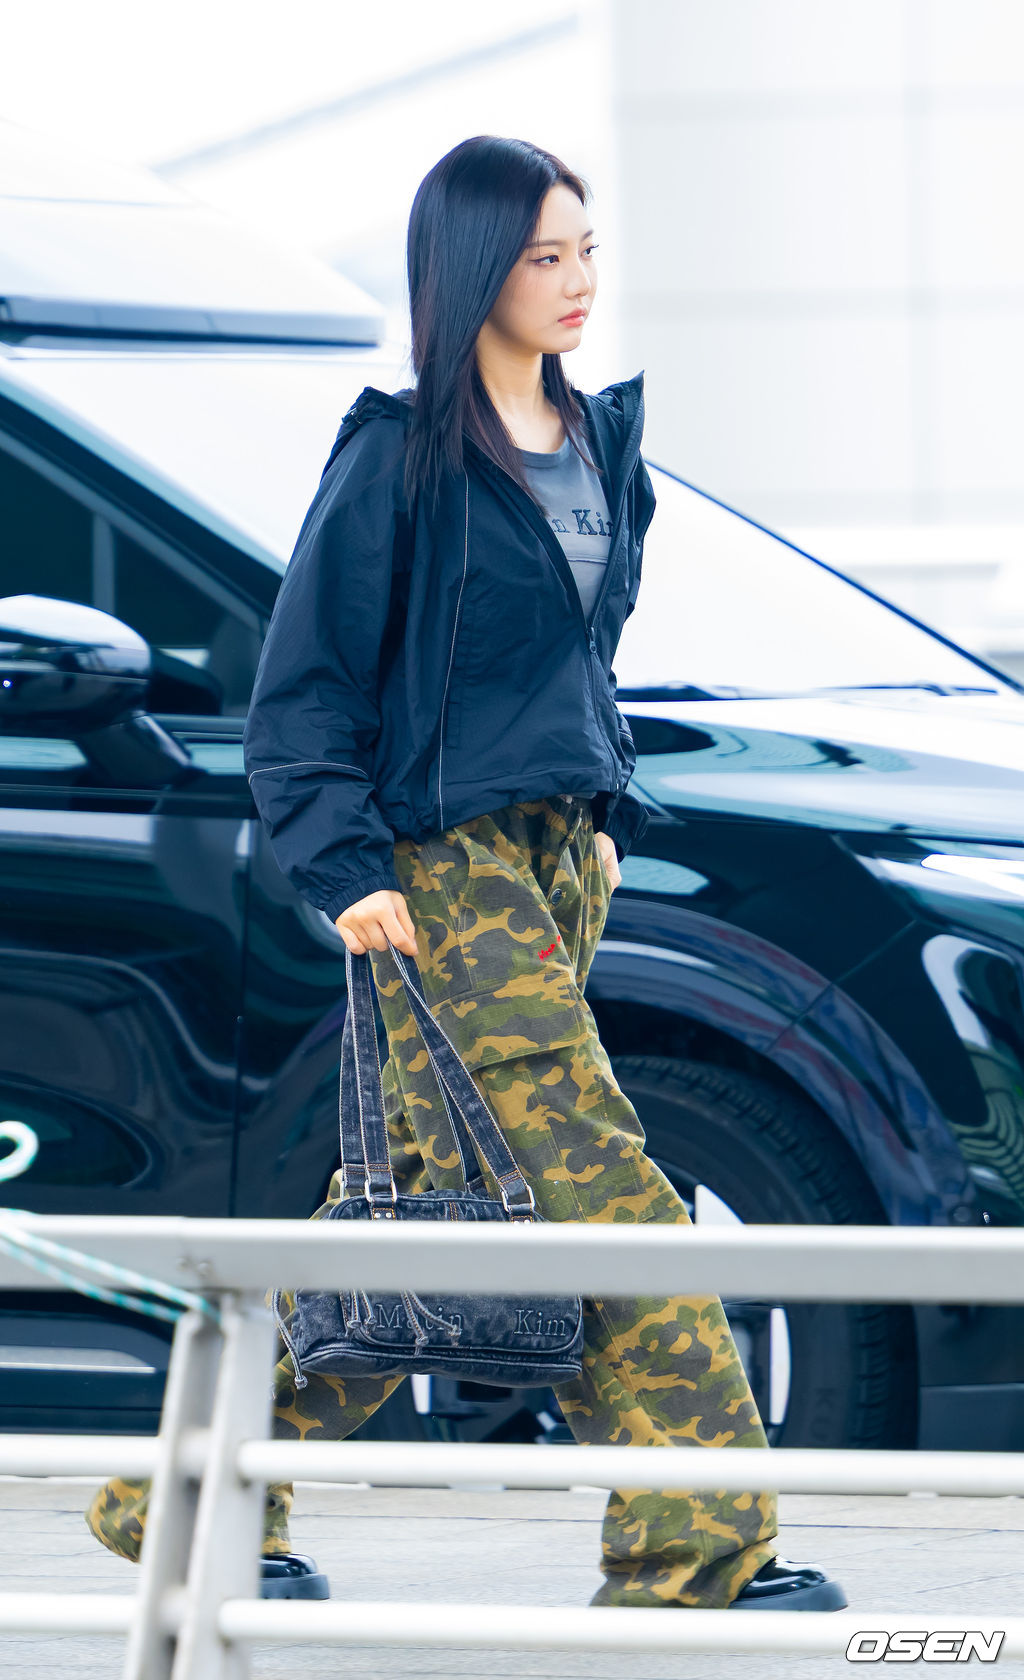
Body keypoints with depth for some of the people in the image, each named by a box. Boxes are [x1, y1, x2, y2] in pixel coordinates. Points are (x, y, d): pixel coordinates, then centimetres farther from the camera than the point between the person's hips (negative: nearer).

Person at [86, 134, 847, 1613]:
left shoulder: (600, 441, 13)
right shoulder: (402, 455, -9)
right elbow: (304, 689, -8)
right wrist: (348, 868, -15)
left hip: (560, 853, 8)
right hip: (443, 863, -8)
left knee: (417, 1182, 8)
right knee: (598, 1184, -13)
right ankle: (701, 1547, -12)